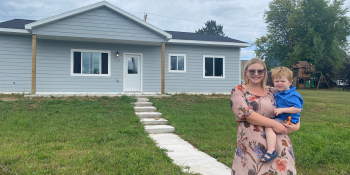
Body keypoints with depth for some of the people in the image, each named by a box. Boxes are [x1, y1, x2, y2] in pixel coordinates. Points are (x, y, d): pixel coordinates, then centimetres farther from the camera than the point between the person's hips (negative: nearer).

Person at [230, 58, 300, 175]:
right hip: (251, 145, -3)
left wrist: (296, 125, -1)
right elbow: (246, 114, -12)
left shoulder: (273, 92, 12)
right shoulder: (238, 91, 2)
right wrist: (273, 124, -16)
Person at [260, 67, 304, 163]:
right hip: (279, 118, 11)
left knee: (269, 126, -29)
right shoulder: (278, 93, 13)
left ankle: (271, 151, -37)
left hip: (287, 120, -11)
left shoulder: (292, 95, -15)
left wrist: (282, 110, -27)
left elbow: (298, 109, -24)